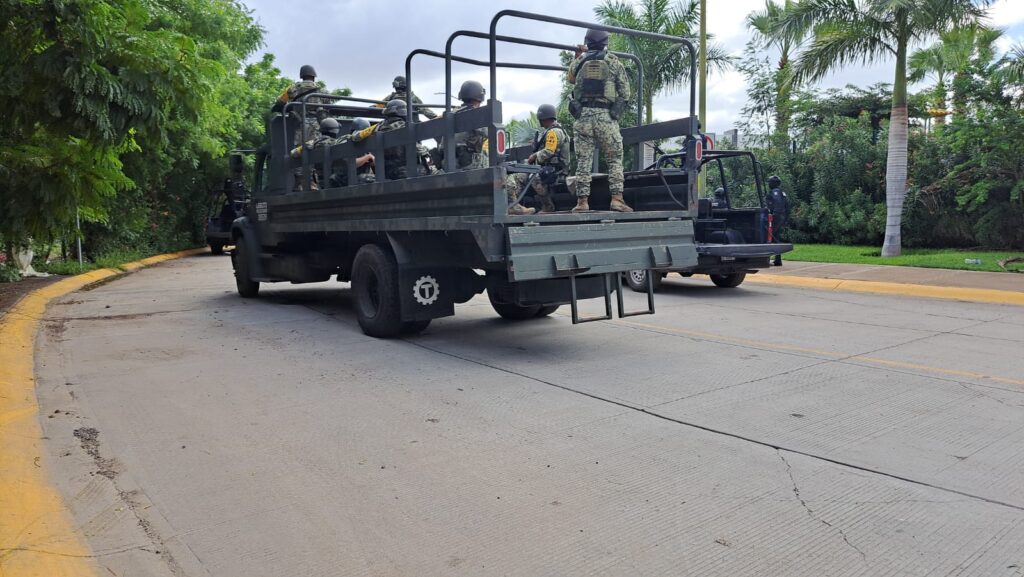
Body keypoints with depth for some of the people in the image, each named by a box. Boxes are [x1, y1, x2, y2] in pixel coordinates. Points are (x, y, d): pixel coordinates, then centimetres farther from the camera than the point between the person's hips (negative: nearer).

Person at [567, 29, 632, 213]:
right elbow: (625, 92, 6)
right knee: (614, 159, 5)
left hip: (583, 115, 2)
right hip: (606, 116, -1)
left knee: (583, 160, 5)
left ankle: (582, 201, 2)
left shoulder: (579, 60, 9)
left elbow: (570, 78, 30)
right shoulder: (613, 61, 5)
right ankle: (617, 198, -4)